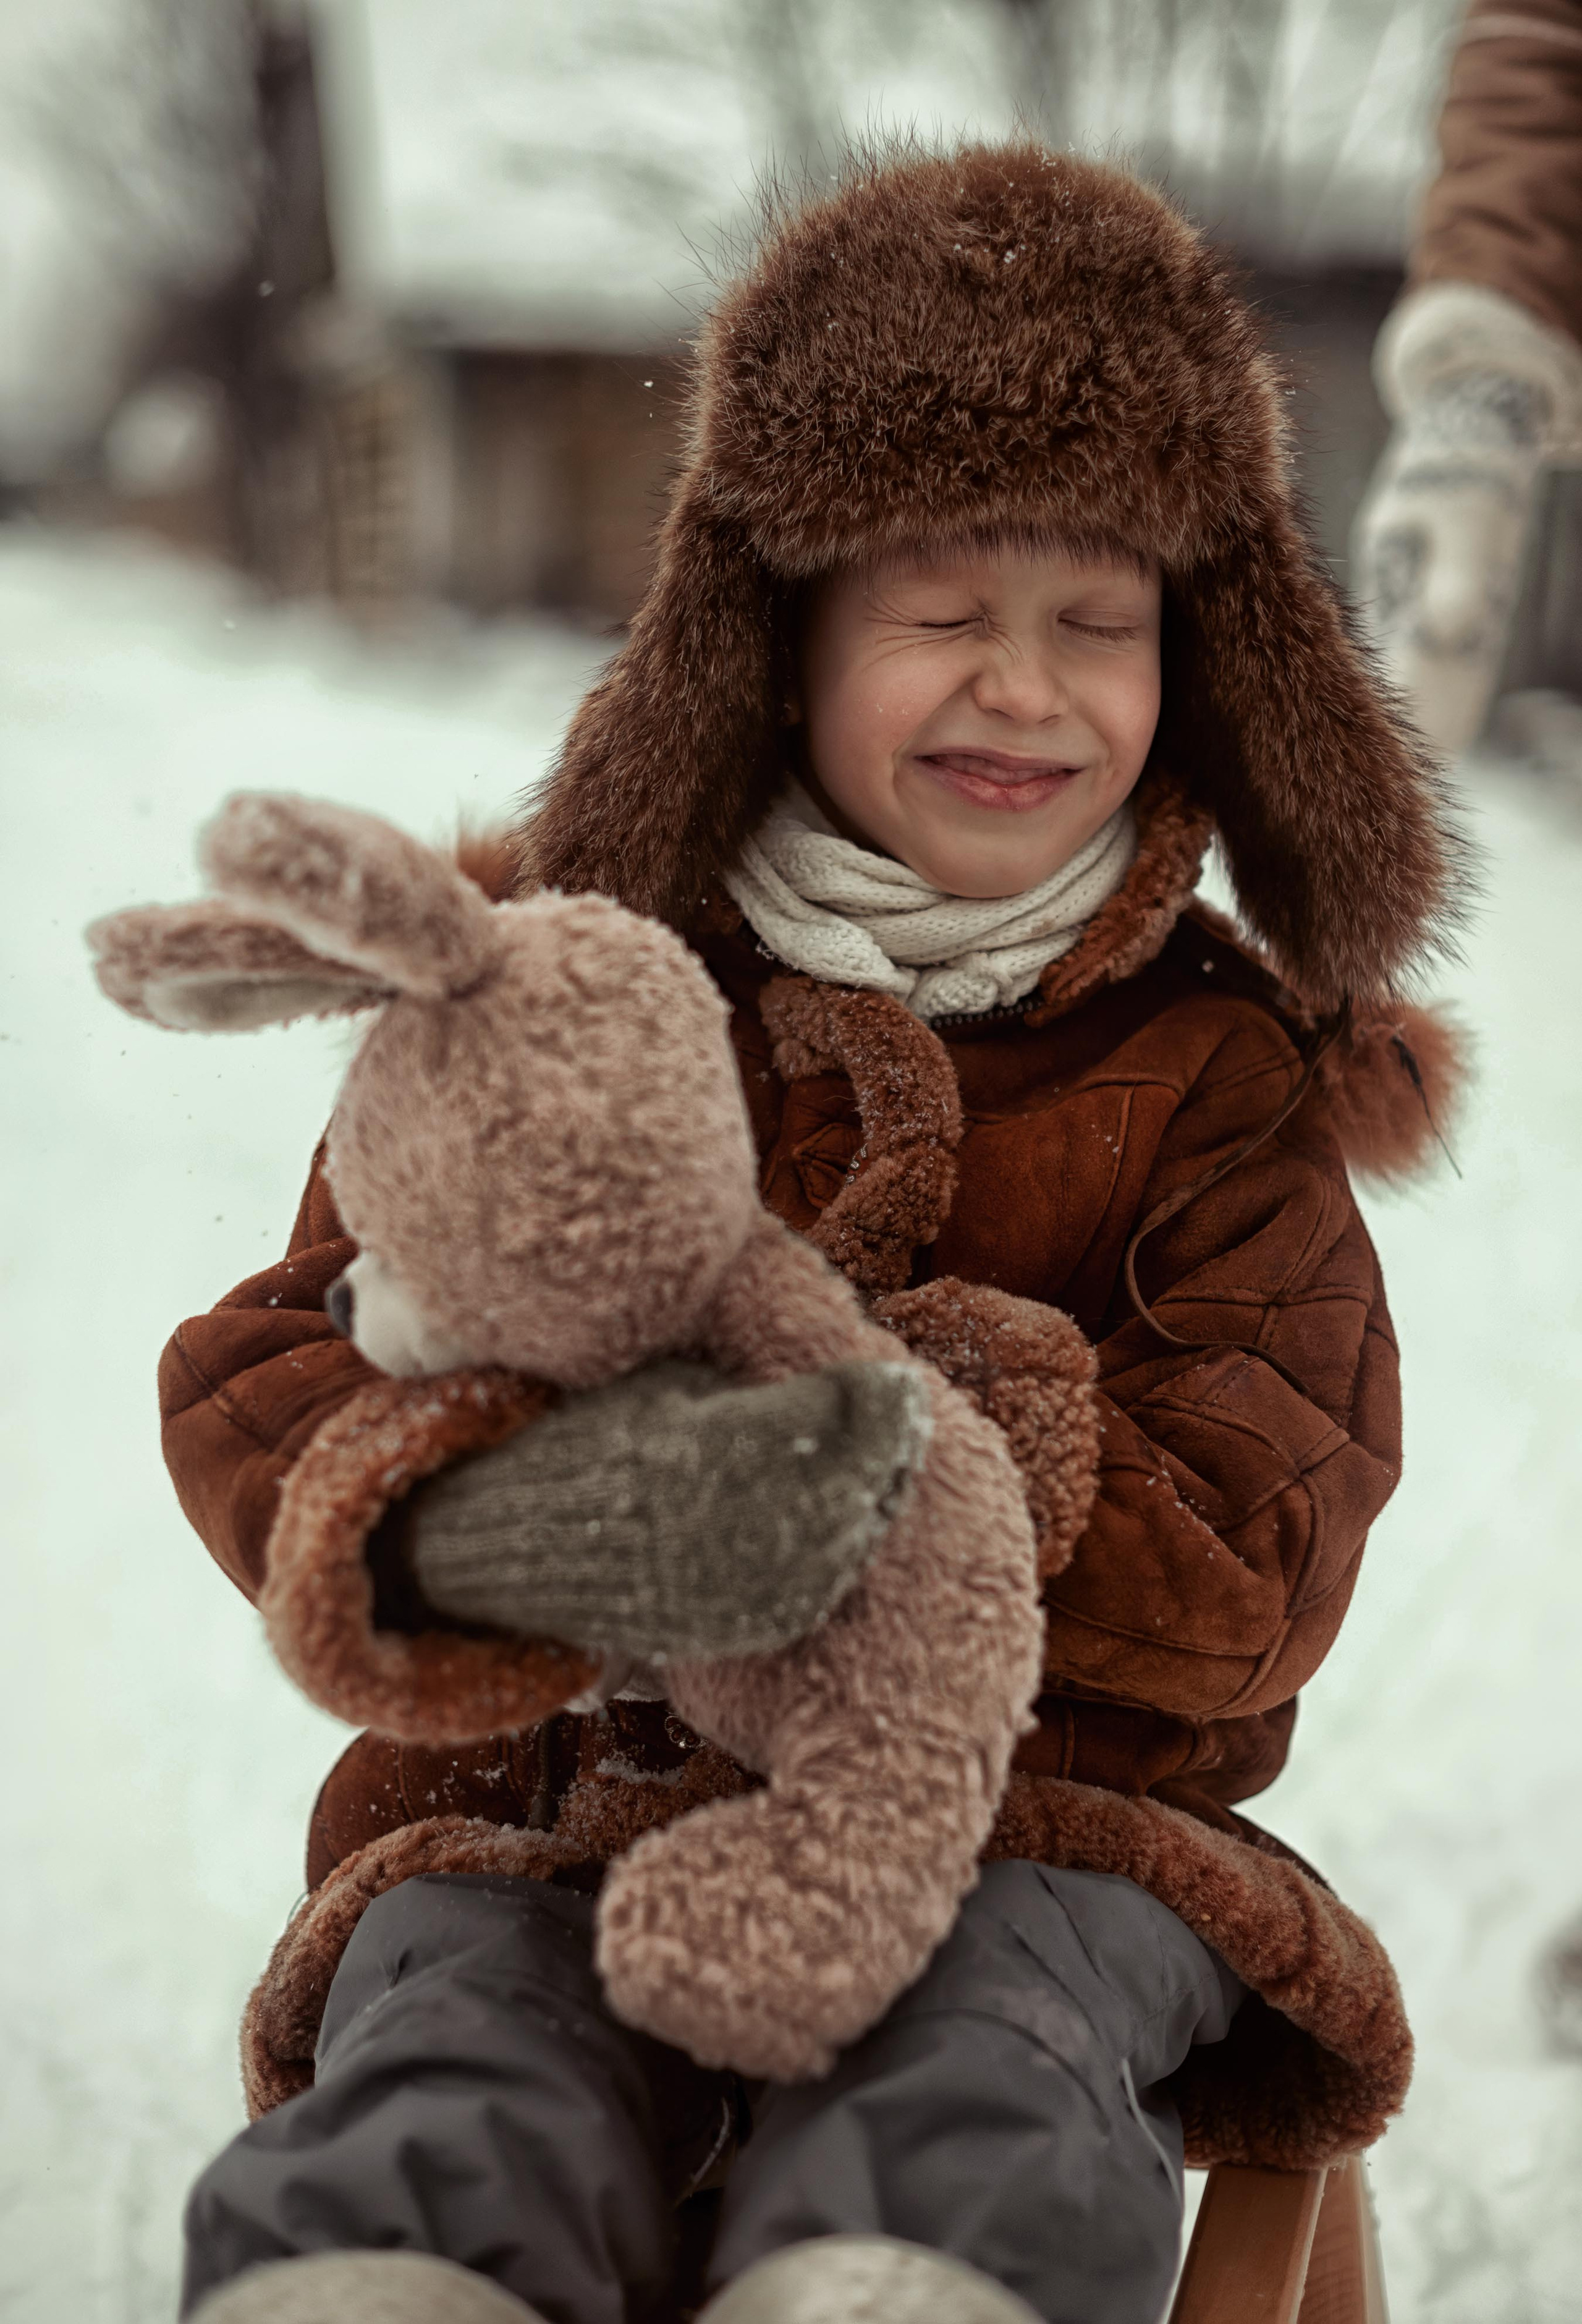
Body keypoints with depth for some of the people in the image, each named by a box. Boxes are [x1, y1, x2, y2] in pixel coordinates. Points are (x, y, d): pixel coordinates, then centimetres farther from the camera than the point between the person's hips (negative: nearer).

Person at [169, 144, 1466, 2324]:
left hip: (1042, 1832, 0)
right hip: (559, 1804, 1)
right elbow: (258, 1381, -1)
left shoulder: (1220, 1067, 6)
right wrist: (497, 1517, -26)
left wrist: (906, 1418, -22)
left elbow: (1252, 1569, -3)